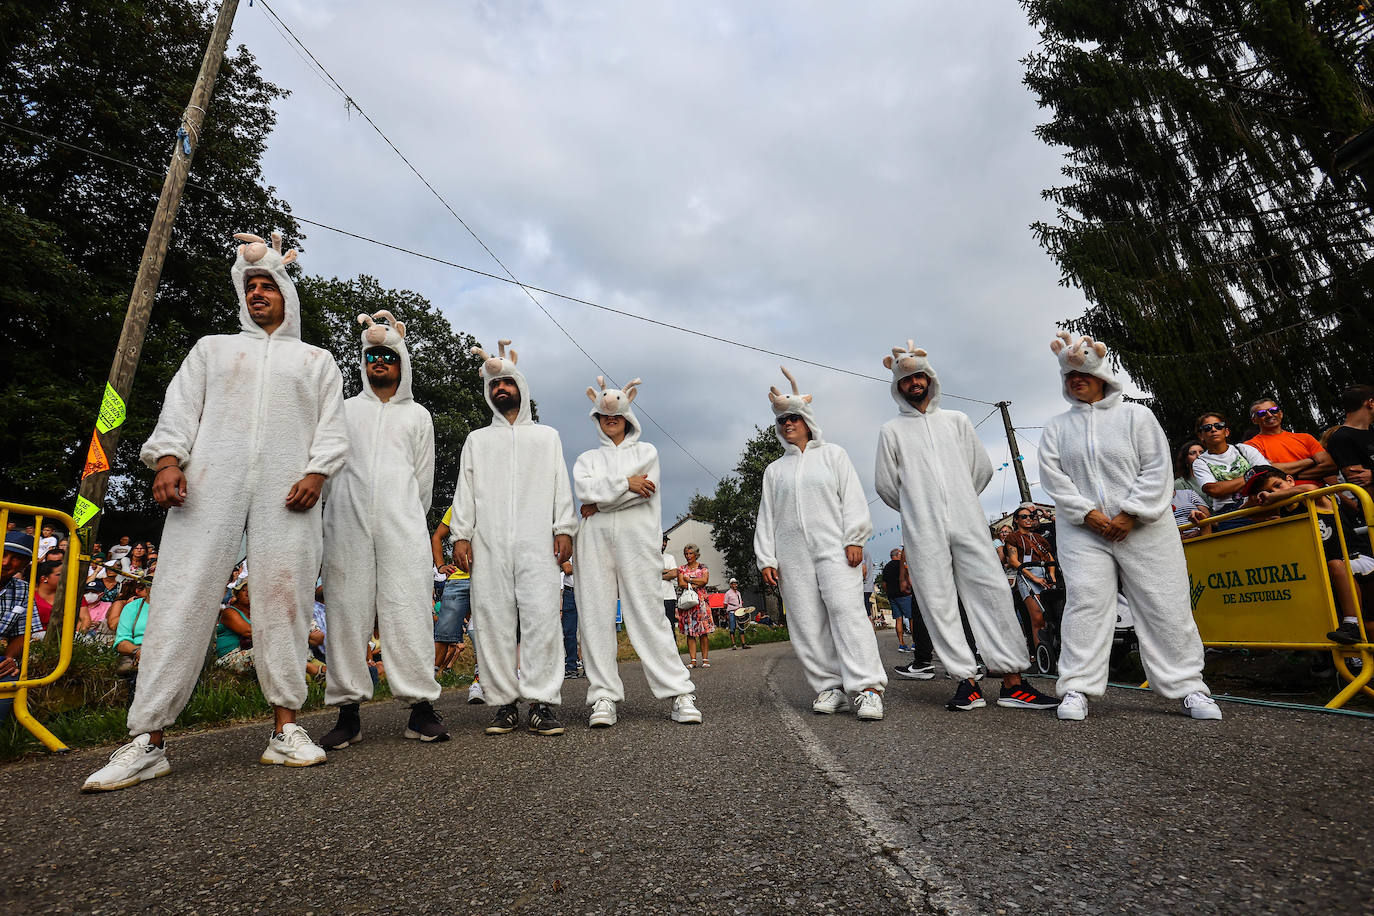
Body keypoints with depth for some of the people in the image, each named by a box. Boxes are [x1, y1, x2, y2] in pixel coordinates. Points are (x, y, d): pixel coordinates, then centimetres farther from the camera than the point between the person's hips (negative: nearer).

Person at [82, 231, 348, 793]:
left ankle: (285, 729, -3)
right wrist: (168, 458, -5)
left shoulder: (316, 360, 23)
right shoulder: (213, 348, 27)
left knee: (284, 596, -7)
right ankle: (147, 742, -3)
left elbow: (332, 427, 10)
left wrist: (317, 472, -8)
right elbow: (181, 408, 14)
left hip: (288, 487, -1)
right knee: (184, 593, -7)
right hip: (211, 478, 1)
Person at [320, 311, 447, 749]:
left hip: (402, 523, -1)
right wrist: (342, 512, 9)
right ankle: (348, 710, 2)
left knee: (408, 608, -9)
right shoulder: (345, 410, 21)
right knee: (348, 609, -3)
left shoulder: (418, 415, 20)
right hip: (348, 521, 1)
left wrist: (409, 520, 10)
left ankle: (420, 706, -8)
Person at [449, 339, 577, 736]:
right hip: (488, 542, 2)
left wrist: (564, 529, -2)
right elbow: (465, 490, 15)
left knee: (542, 615, -13)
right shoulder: (477, 440, 25)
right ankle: (505, 703, 2)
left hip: (537, 540, -1)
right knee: (493, 618, -4)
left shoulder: (547, 436, 23)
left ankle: (542, 703, -11)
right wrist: (460, 535, 1)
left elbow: (561, 486, 13)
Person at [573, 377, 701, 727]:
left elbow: (644, 491, 0)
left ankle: (680, 694, -6)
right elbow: (583, 488, 1)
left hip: (636, 537, -3)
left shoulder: (646, 451, 19)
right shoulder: (588, 457, 24)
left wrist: (599, 502, -1)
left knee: (647, 613, -9)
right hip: (595, 539, 3)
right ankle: (604, 697, 1)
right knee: (596, 615, -4)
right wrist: (625, 482, -6)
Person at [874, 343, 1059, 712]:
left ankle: (1012, 682, -2)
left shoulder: (956, 420, 16)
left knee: (993, 592, -6)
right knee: (939, 603, -4)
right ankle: (967, 682, 2)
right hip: (922, 531, -1)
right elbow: (886, 484, 10)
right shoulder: (892, 430, 11)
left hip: (968, 522, 1)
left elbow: (982, 468, 17)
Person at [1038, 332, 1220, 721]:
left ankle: (1188, 686, 14)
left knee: (1164, 606, 1)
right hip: (1083, 530, 1)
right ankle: (1077, 688, -5)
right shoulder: (1056, 427, 12)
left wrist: (1130, 513, -11)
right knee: (1084, 603, -8)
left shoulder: (1135, 415, 8)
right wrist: (1087, 513, -10)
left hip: (1143, 528, 0)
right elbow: (1053, 477, 2)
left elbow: (1156, 468, -1)